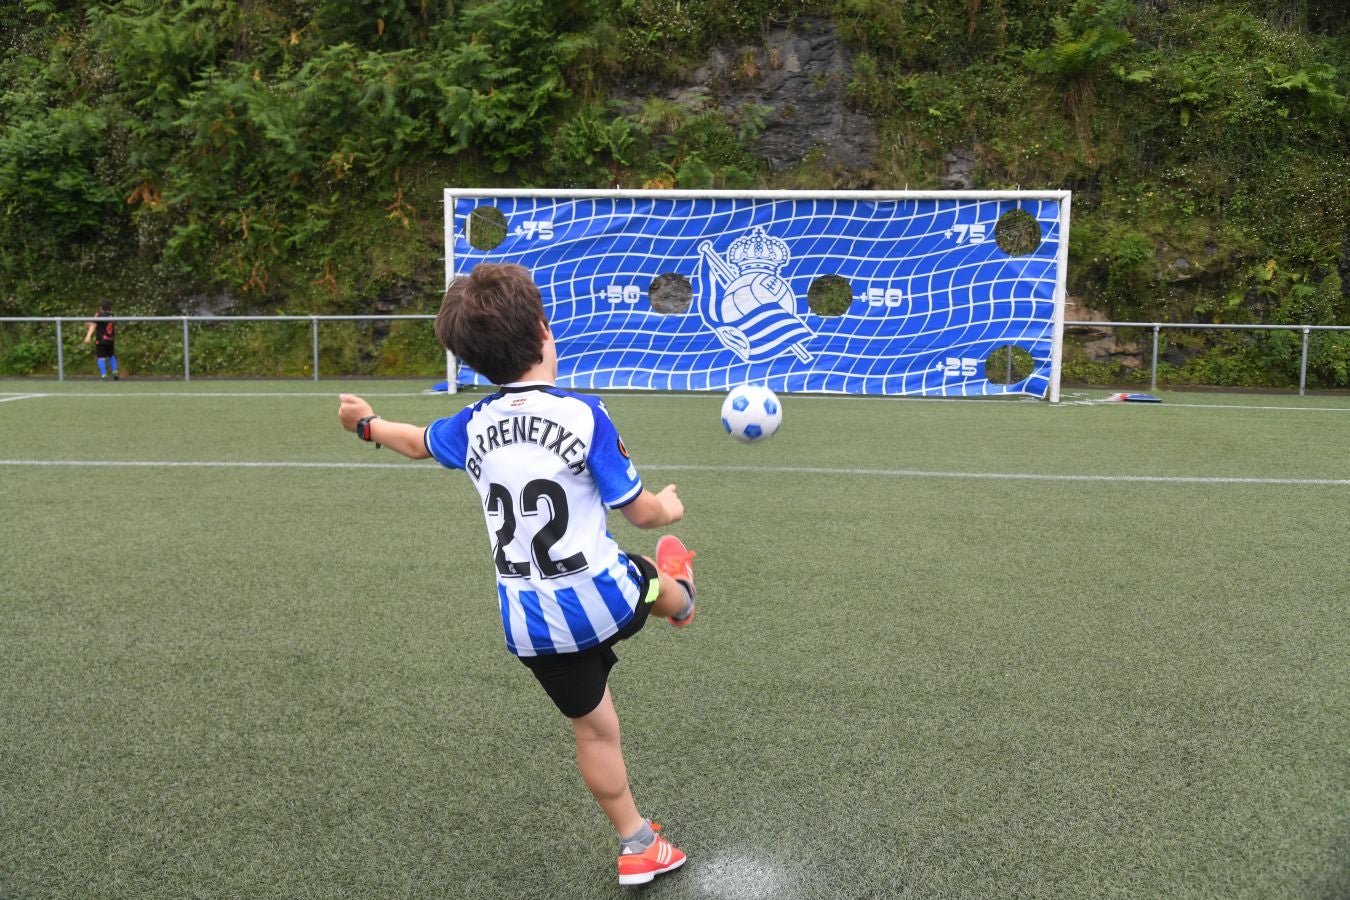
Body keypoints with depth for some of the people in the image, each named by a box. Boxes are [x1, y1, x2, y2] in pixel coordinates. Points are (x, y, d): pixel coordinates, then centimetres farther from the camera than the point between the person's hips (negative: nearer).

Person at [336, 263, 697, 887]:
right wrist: (670, 507, 14)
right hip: (601, 600, -4)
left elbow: (417, 442, 21)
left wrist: (368, 424, 43)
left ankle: (636, 848, 34)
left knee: (593, 727, 19)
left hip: (527, 622, 4)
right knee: (655, 577, 30)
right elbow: (640, 513, -11)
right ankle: (680, 600, 65)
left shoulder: (473, 425, -2)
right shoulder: (583, 413, -18)